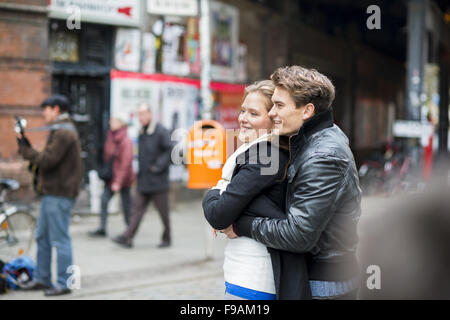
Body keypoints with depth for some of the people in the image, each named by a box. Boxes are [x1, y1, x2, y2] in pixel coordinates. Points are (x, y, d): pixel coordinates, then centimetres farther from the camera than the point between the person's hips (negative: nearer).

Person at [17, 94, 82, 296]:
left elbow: (47, 160, -21)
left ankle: (64, 284, 0)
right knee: (42, 237, 15)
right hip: (52, 192, 11)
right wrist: (26, 147, 7)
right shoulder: (61, 131, 19)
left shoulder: (64, 133, -15)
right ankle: (42, 279, 23)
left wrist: (24, 148, -10)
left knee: (60, 239, -6)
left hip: (59, 194, -11)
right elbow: (48, 159, 17)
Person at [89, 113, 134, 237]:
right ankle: (102, 228, -1)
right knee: (104, 200, -4)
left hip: (122, 178, -7)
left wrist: (118, 182, -21)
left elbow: (125, 164, -19)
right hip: (111, 176, 7)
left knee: (126, 205, 4)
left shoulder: (126, 142, -16)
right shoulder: (110, 137, 7)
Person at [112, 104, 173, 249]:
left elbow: (170, 151, -15)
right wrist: (140, 170, 12)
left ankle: (167, 238, 17)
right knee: (136, 208, 0)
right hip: (143, 181, 7)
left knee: (163, 212, 4)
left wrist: (159, 166, -19)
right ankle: (127, 238, -4)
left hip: (158, 181, -7)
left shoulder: (161, 131, -10)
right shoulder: (142, 133, 13)